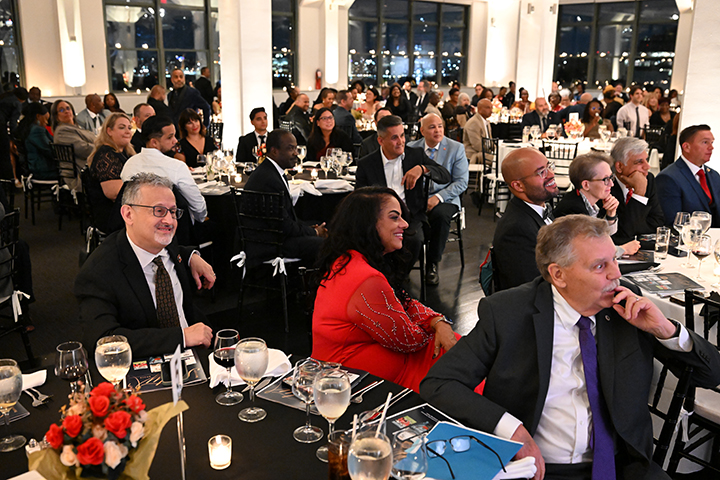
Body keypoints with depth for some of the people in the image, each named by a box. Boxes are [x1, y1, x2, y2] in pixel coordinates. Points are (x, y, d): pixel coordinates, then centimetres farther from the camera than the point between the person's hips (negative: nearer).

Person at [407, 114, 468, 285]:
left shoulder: (456, 148, 3)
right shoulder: (411, 148, 9)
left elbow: (461, 182, -3)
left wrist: (438, 197, -16)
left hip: (444, 199, -1)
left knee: (440, 215, -36)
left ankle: (432, 265, -18)